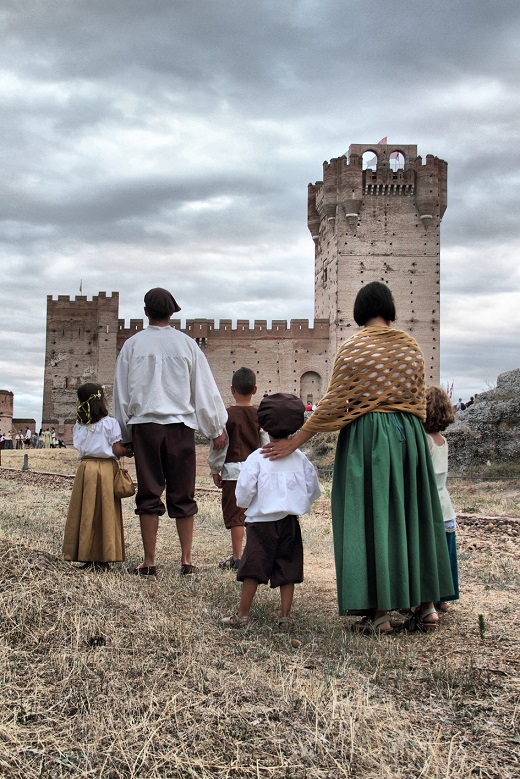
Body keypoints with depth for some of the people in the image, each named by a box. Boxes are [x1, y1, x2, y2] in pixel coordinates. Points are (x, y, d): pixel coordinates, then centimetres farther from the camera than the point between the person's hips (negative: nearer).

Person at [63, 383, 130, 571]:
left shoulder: (79, 425, 8)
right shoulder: (110, 423, -6)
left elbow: (79, 448, 6)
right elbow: (117, 450, -10)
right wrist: (128, 451, 9)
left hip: (85, 468, 4)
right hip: (106, 468, -4)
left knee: (85, 512, 7)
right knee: (104, 513, 2)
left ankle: (86, 557, 9)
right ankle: (102, 559, 2)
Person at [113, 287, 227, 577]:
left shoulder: (133, 345, 3)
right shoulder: (186, 344, 2)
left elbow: (122, 392, 9)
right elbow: (205, 388, 5)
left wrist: (125, 433, 19)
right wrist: (217, 428, 13)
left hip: (145, 424, 0)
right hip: (180, 425, 0)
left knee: (149, 495, 4)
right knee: (183, 495, 5)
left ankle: (149, 563, 5)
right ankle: (187, 561, 6)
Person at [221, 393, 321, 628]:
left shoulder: (257, 457, -9)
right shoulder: (300, 459, 1)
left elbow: (244, 490, -10)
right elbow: (313, 490, 7)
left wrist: (244, 503, 12)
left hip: (261, 520, -3)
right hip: (290, 522, 3)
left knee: (253, 568, 1)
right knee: (287, 569, 9)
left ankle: (242, 615, 6)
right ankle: (285, 616, 11)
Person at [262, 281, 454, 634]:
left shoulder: (353, 347, -6)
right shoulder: (411, 345, 7)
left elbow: (333, 405, -8)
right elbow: (420, 402, 10)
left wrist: (295, 442, -2)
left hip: (366, 434, -4)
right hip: (409, 433, 5)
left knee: (372, 516, 0)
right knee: (412, 513, 12)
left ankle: (380, 612, 1)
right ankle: (426, 603, 16)